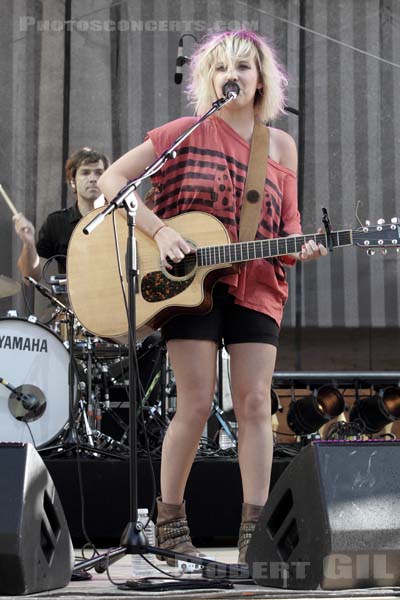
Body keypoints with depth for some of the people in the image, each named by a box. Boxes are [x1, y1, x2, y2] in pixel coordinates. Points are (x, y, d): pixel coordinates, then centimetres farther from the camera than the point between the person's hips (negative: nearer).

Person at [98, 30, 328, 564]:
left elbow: (288, 222, 16)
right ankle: (170, 520, 10)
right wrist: (158, 230, -15)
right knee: (197, 403, -6)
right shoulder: (188, 133, 0)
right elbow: (112, 179, -3)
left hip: (256, 287, 3)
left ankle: (254, 530, 2)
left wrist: (299, 246, -7)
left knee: (255, 403, -2)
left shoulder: (280, 146, 10)